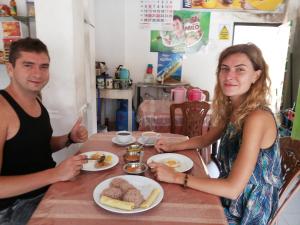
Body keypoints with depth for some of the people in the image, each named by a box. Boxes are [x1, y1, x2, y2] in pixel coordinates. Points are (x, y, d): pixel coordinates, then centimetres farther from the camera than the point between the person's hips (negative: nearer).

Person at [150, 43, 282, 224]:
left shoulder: (257, 117, -28)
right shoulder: (232, 109, -2)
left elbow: (233, 189, -29)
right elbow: (205, 139, 14)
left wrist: (176, 177, -26)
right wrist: (172, 147, 1)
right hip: (230, 201, 6)